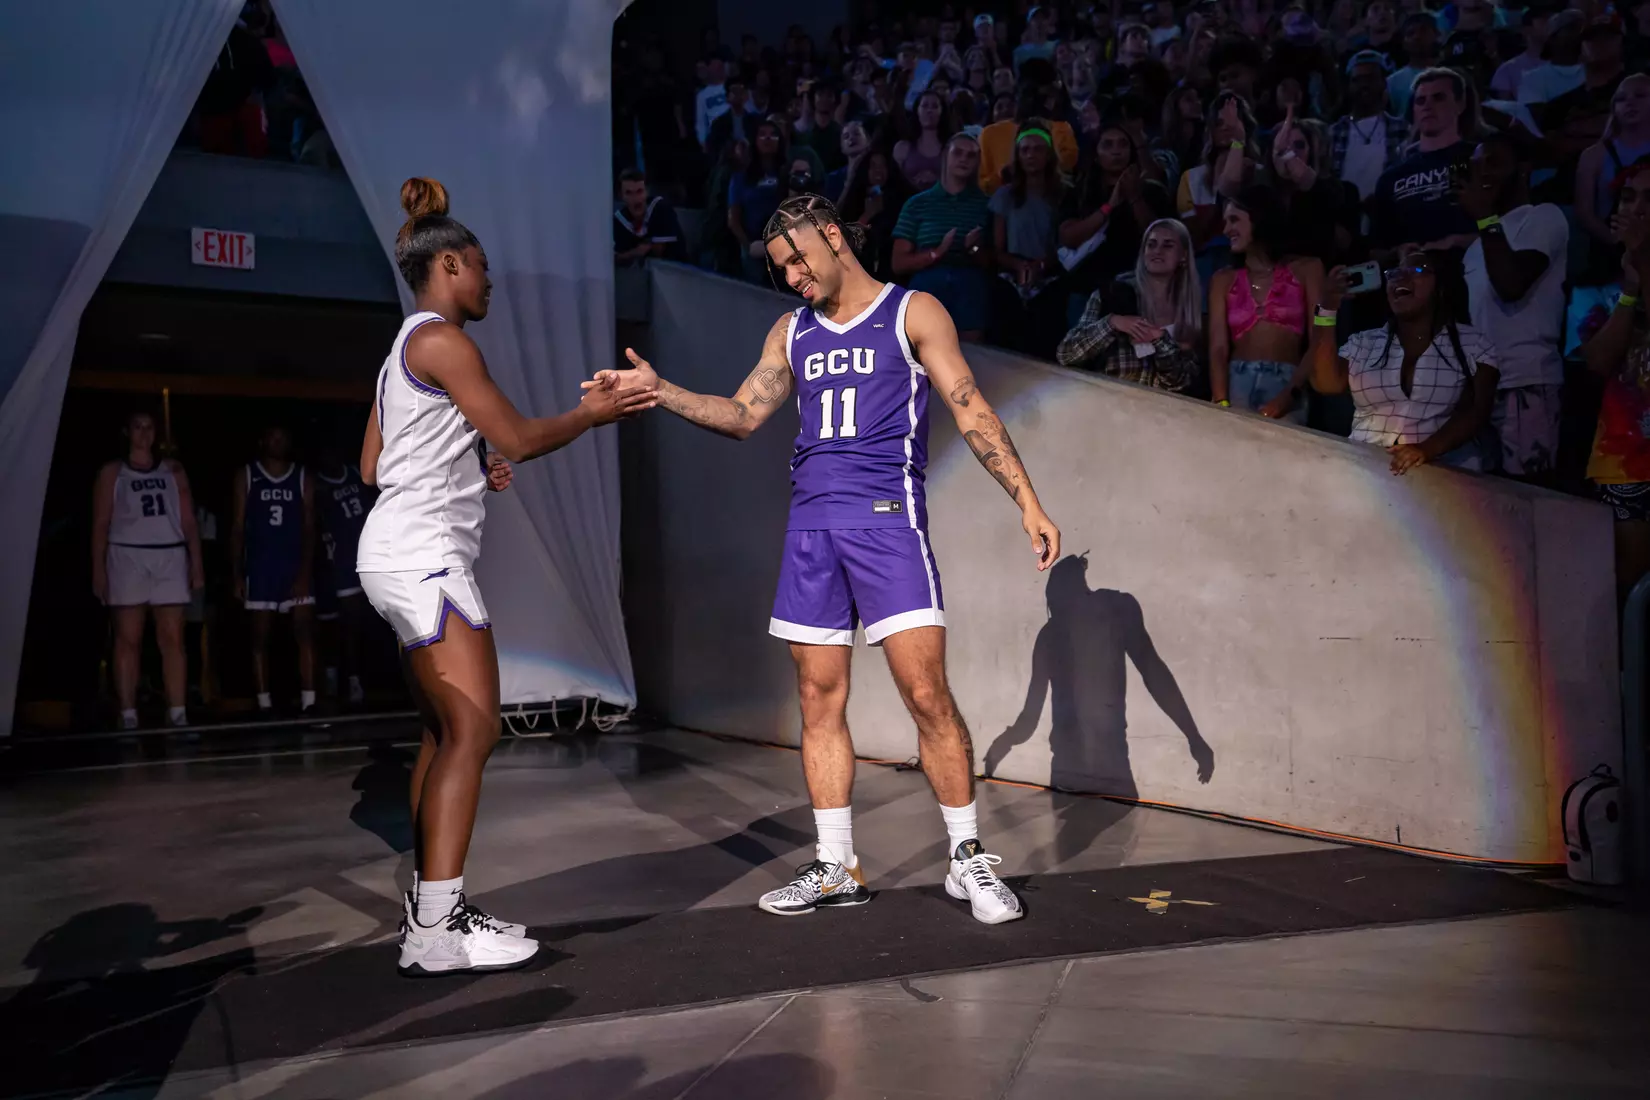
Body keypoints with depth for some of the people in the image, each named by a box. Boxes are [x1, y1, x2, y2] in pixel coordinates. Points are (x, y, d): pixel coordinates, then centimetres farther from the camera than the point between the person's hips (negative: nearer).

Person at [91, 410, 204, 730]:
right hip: (127, 557, -1)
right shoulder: (111, 472, 9)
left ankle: (178, 714, -5)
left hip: (170, 557, 2)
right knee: (128, 640, -2)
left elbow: (188, 521, 11)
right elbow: (100, 524, 4)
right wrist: (98, 570, -5)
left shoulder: (173, 469, 14)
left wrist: (197, 563, 3)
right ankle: (128, 717, -1)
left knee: (172, 639, -3)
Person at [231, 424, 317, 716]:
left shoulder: (302, 479, 6)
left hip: (296, 568, 0)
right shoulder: (246, 476, 6)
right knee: (260, 639, 3)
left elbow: (309, 529, 2)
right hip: (260, 569, 0)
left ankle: (308, 702, -9)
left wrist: (305, 572, -9)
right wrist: (237, 575, -3)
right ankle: (264, 704, 8)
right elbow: (237, 527, 4)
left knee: (305, 635, -8)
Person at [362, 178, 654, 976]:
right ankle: (436, 933, -15)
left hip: (407, 558, 11)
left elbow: (373, 466, 21)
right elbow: (518, 438, -11)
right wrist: (592, 412, 4)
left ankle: (427, 907, 17)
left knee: (445, 732, 12)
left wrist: (470, 474, 24)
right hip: (423, 555, -11)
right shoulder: (442, 341, -9)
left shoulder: (404, 352, 21)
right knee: (472, 731, -14)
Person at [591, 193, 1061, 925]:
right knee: (820, 701, 6)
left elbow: (972, 411, 0)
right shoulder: (791, 332, 19)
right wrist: (660, 391, 2)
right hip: (811, 526, 5)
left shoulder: (913, 313, 3)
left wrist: (1028, 503, -7)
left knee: (927, 693, -9)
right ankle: (836, 869, 16)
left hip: (886, 517, -5)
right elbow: (743, 415, 15)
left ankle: (968, 859, 6)